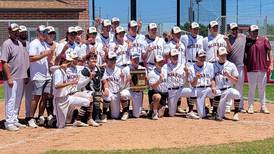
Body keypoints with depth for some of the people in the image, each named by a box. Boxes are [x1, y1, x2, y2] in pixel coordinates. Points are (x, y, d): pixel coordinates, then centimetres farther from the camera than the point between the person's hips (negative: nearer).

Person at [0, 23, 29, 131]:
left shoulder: (19, 43, 15)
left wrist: (25, 75, 14)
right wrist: (9, 78, -21)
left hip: (20, 77, 8)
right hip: (11, 78, -8)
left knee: (18, 100, 13)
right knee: (10, 100, -5)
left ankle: (15, 120, 23)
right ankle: (9, 123, 1)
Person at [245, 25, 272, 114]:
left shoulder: (264, 40, 4)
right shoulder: (246, 41, 2)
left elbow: (269, 51, 6)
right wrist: (245, 64, -4)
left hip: (263, 69, 1)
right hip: (251, 69, -1)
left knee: (262, 89, 8)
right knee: (251, 88, 4)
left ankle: (263, 106, 15)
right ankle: (250, 106, 11)